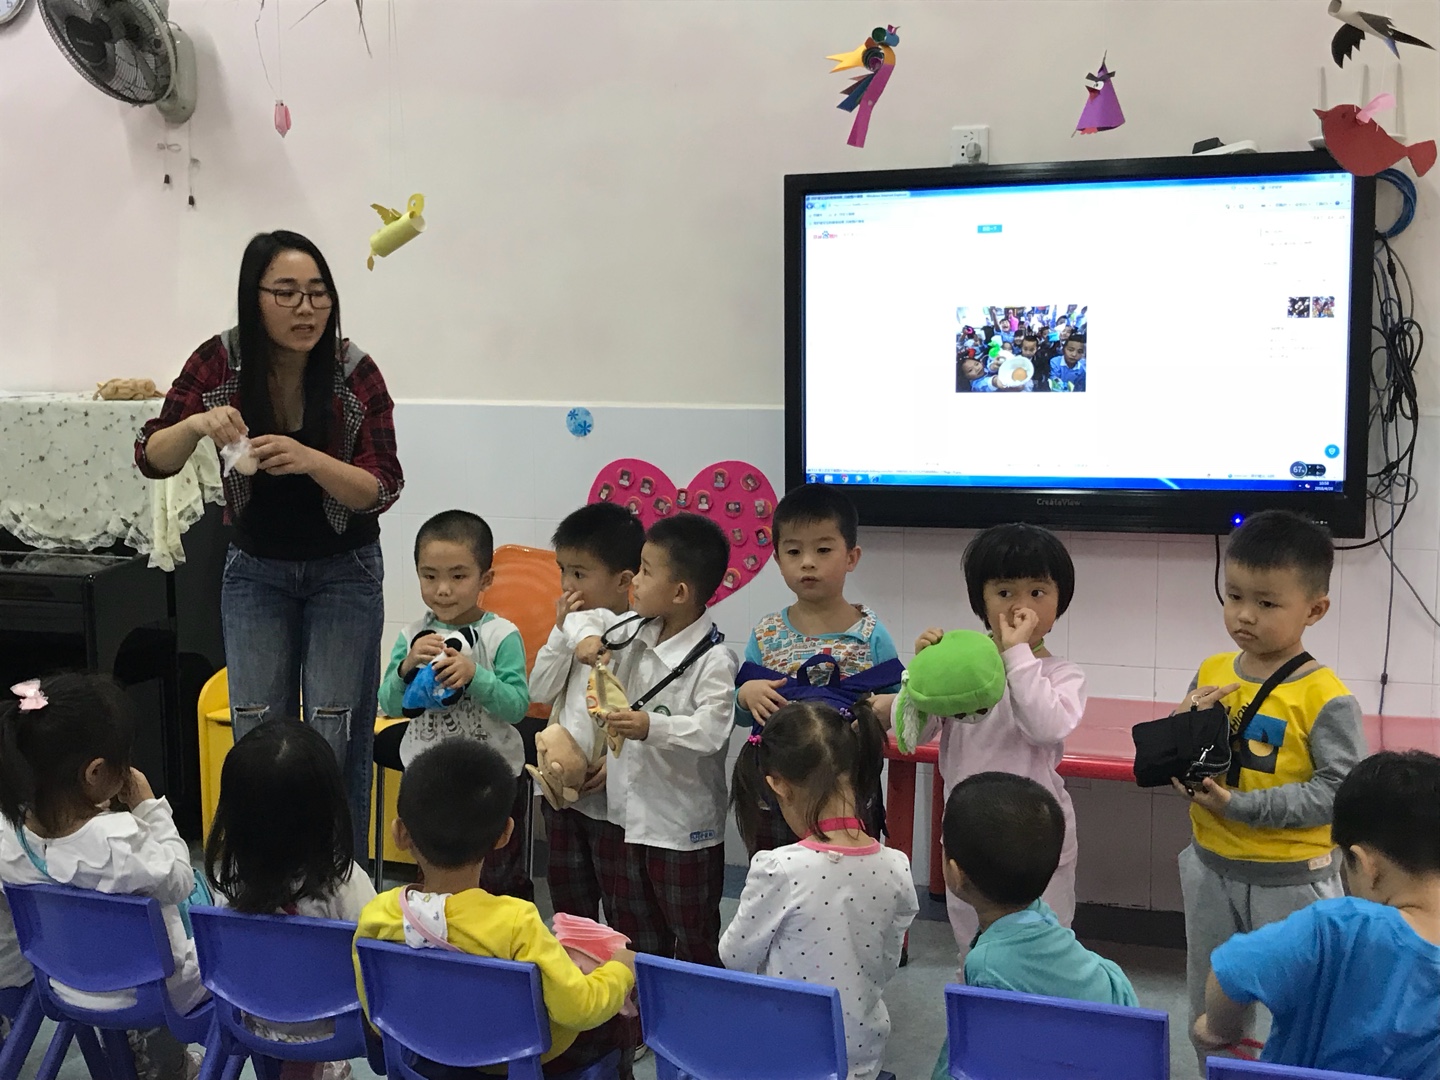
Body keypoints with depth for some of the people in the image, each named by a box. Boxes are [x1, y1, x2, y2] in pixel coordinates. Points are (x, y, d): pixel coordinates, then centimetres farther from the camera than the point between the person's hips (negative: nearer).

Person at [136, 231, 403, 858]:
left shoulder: (355, 372, -17)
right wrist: (195, 425, -31)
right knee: (255, 734, 3)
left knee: (334, 737, -2)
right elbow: (152, 460, -9)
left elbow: (381, 490, -18)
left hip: (343, 570, -2)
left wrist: (311, 460, -37)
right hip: (255, 570, 2)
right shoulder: (220, 362, -12)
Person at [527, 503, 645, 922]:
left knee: (622, 910, 6)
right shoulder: (576, 622, 6)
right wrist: (562, 631, -7)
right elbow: (541, 691, 1)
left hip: (611, 795, -7)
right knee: (568, 904, 22)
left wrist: (617, 761, -26)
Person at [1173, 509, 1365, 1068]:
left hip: (1291, 880, -5)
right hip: (1212, 868, 6)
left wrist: (1242, 805, -25)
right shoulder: (1210, 673, -1)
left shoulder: (1325, 697, -18)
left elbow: (1339, 789, -22)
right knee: (1209, 1011, 22)